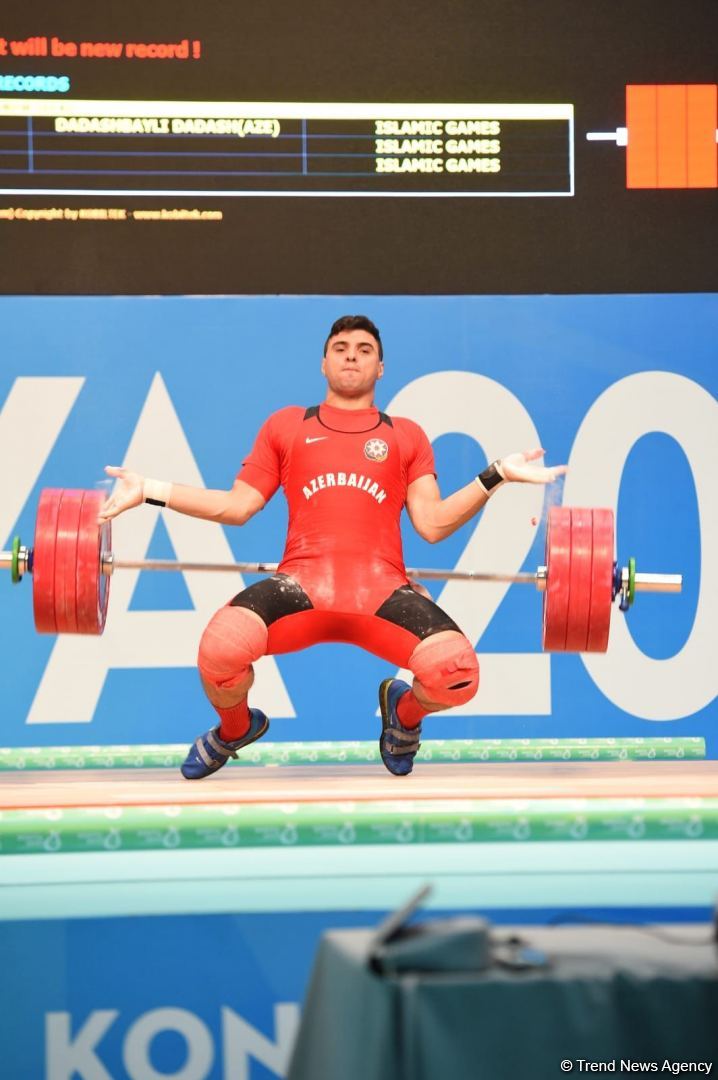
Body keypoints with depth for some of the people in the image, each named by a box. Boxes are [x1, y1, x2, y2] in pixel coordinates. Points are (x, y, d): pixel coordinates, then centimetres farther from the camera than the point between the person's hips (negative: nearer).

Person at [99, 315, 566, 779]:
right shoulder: (286, 425, 25)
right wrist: (151, 490, 13)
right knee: (220, 651, -33)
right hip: (302, 582, 0)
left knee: (457, 675, -29)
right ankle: (235, 729, 7)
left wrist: (497, 474, 3)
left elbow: (433, 523, 14)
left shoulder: (406, 435, 24)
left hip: (382, 585, 0)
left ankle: (404, 711, 13)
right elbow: (237, 507, 21)